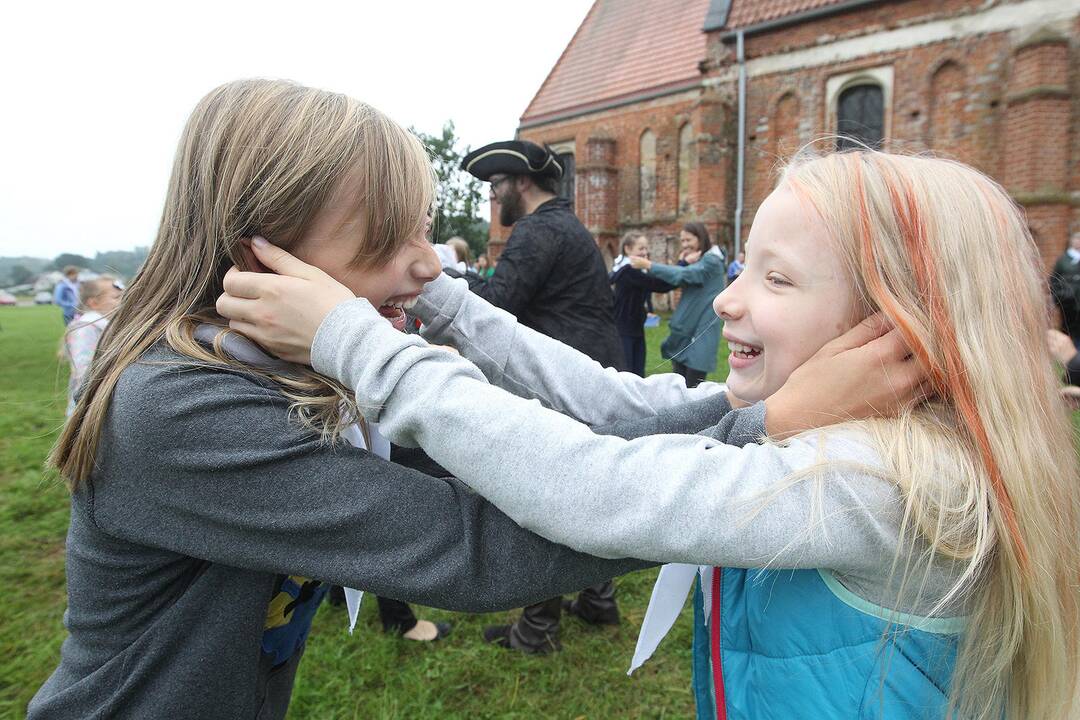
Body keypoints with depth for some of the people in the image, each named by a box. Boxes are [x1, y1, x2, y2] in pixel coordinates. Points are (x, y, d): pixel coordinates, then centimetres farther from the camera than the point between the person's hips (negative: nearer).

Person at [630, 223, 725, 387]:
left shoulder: (711, 261, -9)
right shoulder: (694, 262, 16)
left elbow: (682, 276, -23)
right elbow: (676, 282, 3)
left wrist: (648, 265, -22)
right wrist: (683, 263, -12)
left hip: (702, 332, -8)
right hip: (684, 331, 8)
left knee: (692, 388, -6)